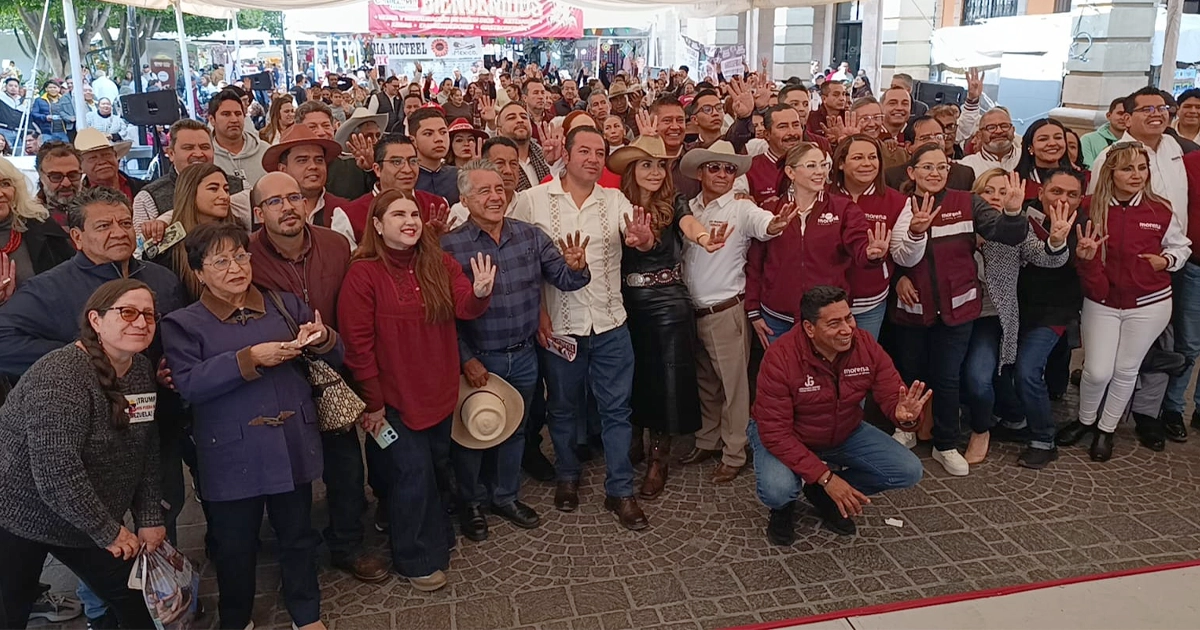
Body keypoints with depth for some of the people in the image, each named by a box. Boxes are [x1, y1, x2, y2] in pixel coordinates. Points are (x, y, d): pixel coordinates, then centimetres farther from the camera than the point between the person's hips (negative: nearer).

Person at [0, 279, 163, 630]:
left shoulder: (142, 371, -1)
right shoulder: (62, 376, -26)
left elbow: (147, 454, 5)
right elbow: (55, 473, -30)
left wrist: (150, 519, -1)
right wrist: (109, 532, -21)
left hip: (84, 522, 8)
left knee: (136, 598, 10)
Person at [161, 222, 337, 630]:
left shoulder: (285, 305, 7)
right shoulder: (183, 324, -1)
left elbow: (335, 357, 8)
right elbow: (188, 385, -16)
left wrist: (322, 339, -15)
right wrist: (249, 359, -23)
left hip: (293, 446, 3)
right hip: (232, 457, -2)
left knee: (298, 535, 15)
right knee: (235, 545, 13)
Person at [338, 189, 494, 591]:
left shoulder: (440, 264, 0)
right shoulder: (364, 274, -15)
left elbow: (464, 308, -14)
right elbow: (358, 343, -15)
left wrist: (480, 293, -38)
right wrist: (373, 402, -14)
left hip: (438, 392, 5)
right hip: (394, 397, -5)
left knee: (431, 464, 21)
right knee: (413, 473, 2)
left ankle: (433, 540, 44)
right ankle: (417, 559, 23)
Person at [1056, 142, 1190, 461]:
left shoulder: (1160, 210, -6)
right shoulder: (1091, 209, -9)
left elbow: (1181, 246, 9)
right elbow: (1083, 256, -5)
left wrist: (1166, 261, -10)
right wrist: (1086, 255, -27)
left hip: (1148, 303, 1)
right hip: (1101, 303, -1)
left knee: (1126, 370, 10)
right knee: (1097, 371, -4)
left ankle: (1106, 430, 29)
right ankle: (1085, 420, 25)